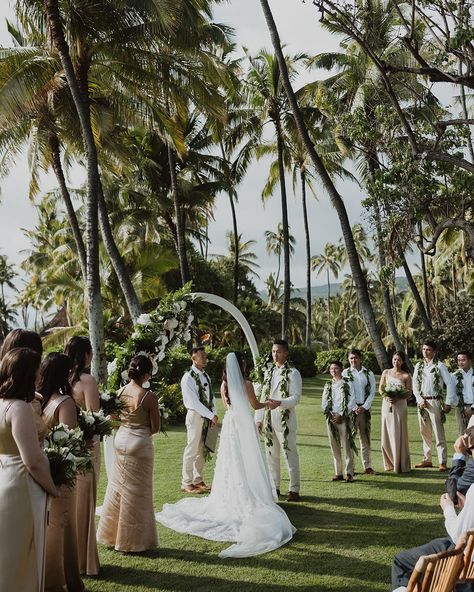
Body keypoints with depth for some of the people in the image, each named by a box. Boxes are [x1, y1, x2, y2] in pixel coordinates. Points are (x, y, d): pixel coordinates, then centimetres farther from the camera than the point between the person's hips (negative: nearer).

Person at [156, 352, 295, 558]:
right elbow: (255, 405, 2)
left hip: (229, 424, 5)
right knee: (246, 463, 2)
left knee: (231, 462, 12)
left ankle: (230, 499, 19)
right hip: (243, 425, -4)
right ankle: (248, 498, 5)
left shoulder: (224, 385, 2)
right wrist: (270, 403, 22)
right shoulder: (246, 384, -11)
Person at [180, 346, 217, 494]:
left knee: (202, 450, 13)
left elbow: (211, 396, 12)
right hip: (195, 415, -7)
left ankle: (198, 480, 24)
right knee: (192, 450, -2)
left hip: (207, 417, 7)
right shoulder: (188, 378, -13)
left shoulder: (206, 376, 11)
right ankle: (186, 483, 8)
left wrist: (213, 415, 0)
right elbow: (194, 402, -17)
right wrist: (211, 416, -16)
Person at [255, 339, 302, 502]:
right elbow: (262, 397, 16)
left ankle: (294, 489, 8)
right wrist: (259, 418, 11)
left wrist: (279, 403, -29)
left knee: (290, 454, -1)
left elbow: (296, 397, -13)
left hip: (285, 420, -6)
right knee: (271, 455, 12)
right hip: (269, 420, 6)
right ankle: (274, 487, 23)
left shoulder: (292, 373, -5)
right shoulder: (269, 373, 15)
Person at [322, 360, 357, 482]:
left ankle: (349, 473, -1)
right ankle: (338, 473, 10)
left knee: (347, 446, -5)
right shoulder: (328, 385, 13)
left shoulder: (348, 383, 3)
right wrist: (331, 415, -5)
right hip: (331, 419, 4)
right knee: (335, 447, 5)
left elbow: (352, 402, -3)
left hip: (344, 418, -4)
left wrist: (341, 415, -9)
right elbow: (324, 403, 10)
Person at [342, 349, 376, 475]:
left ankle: (367, 466, 14)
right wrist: (353, 408, -9)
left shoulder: (368, 373, 7)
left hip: (364, 408, 2)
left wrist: (364, 407, -6)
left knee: (365, 438, 7)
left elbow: (372, 392, 5)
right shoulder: (345, 373, 1)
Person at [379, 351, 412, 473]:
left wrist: (397, 398, -18)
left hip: (400, 406, -2)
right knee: (387, 434, 4)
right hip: (387, 405, 3)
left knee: (399, 434, -2)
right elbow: (380, 388, 7)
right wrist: (386, 396, -13)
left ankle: (401, 465, 8)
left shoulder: (406, 376, 0)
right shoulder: (386, 373, 8)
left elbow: (409, 393, -2)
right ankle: (390, 463, 17)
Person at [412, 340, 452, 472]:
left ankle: (443, 462, -4)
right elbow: (415, 385, 11)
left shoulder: (439, 366, -2)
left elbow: (449, 384, -3)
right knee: (425, 432, 10)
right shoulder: (418, 366, 11)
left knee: (439, 433, -6)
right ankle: (427, 459, 18)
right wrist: (420, 399, -3)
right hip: (422, 402, 5)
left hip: (435, 401, -5)